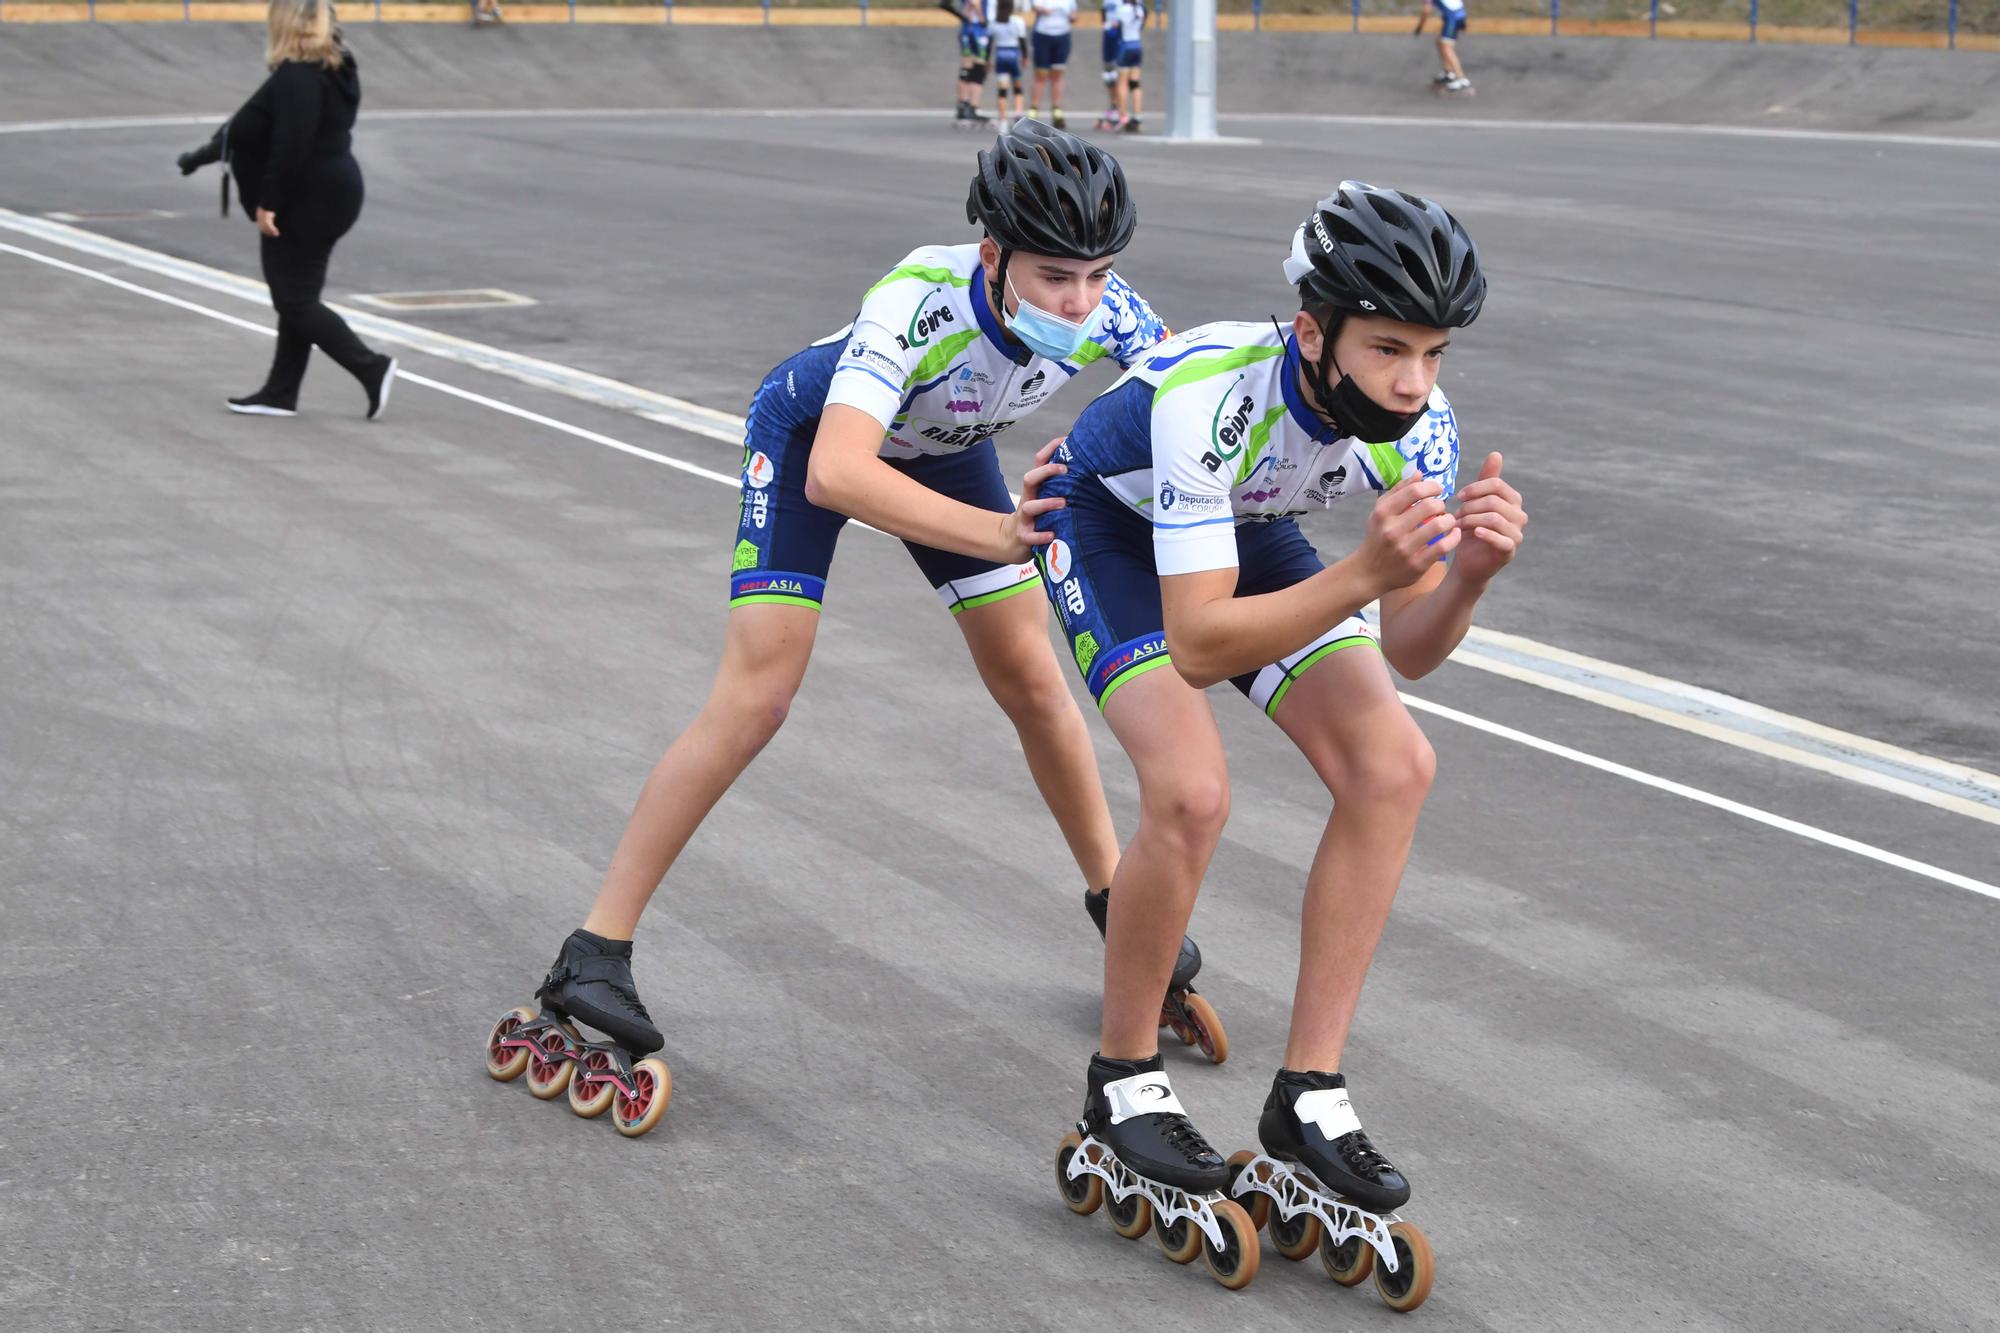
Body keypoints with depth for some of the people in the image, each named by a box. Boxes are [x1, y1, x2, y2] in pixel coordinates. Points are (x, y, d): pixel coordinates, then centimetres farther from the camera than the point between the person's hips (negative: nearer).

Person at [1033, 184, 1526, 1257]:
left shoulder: (1418, 425, -25)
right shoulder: (1211, 398, -41)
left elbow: (1406, 653, -19)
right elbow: (1197, 643, -42)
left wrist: (1466, 575, -41)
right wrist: (1365, 575, -53)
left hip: (1244, 528, 5)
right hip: (1112, 521, -5)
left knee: (1393, 765, -13)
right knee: (1191, 788, -27)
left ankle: (1308, 1095, -3)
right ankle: (1123, 1085, -4)